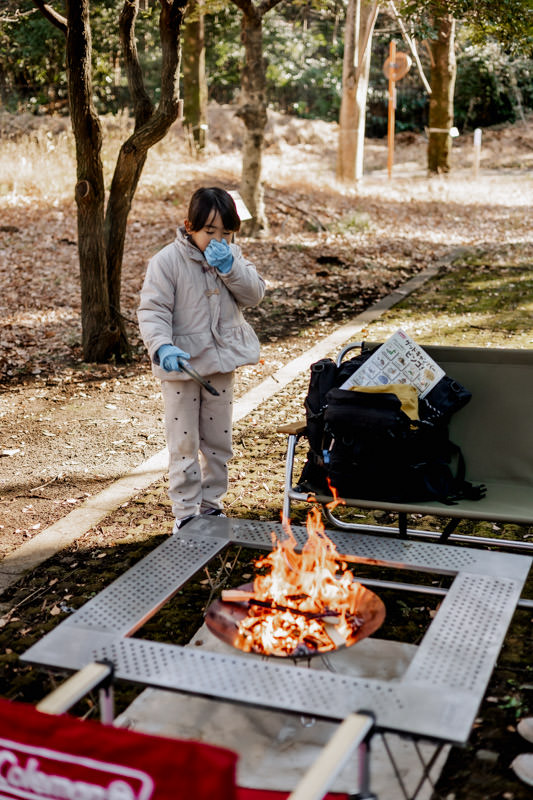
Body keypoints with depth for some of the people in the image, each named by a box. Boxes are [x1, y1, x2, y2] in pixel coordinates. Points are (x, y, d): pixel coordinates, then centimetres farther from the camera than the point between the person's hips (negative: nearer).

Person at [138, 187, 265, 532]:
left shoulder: (231, 255, 3)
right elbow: (152, 310, -18)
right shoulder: (167, 261, -14)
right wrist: (163, 348, -35)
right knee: (184, 445, 3)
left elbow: (255, 293, -5)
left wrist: (229, 266, -20)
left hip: (221, 363, 5)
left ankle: (211, 506, 30)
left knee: (219, 442, 15)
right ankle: (185, 513, 14)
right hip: (181, 365, -5)